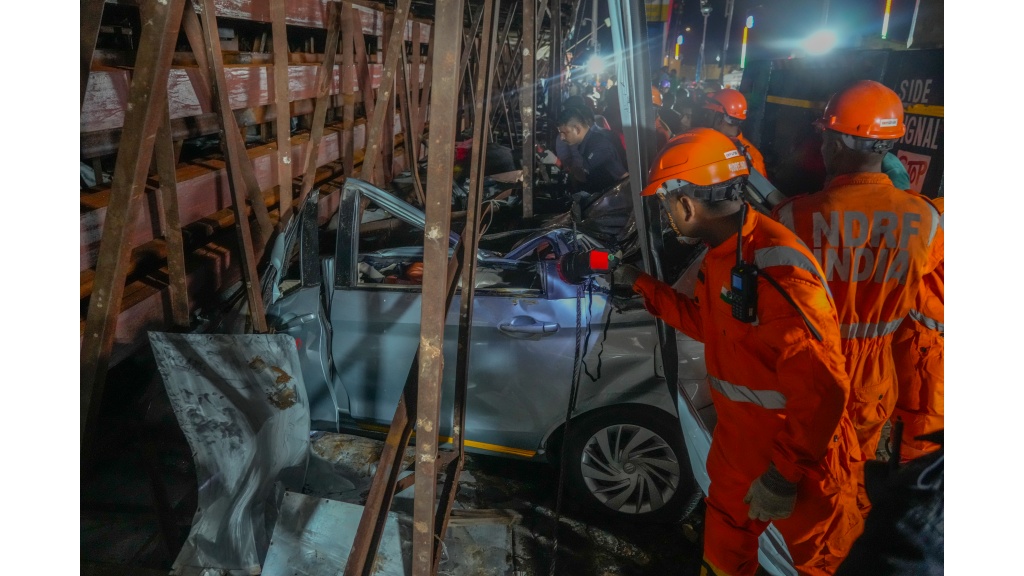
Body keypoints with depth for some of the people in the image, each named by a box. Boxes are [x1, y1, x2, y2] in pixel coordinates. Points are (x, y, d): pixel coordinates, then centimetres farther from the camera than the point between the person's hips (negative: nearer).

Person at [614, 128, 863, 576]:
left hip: (793, 453, -8)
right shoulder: (720, 253, 0)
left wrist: (782, 476, -26)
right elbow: (706, 323, 16)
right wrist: (641, 285, 14)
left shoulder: (776, 270, -32)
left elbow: (822, 390, -31)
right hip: (736, 438, 9)